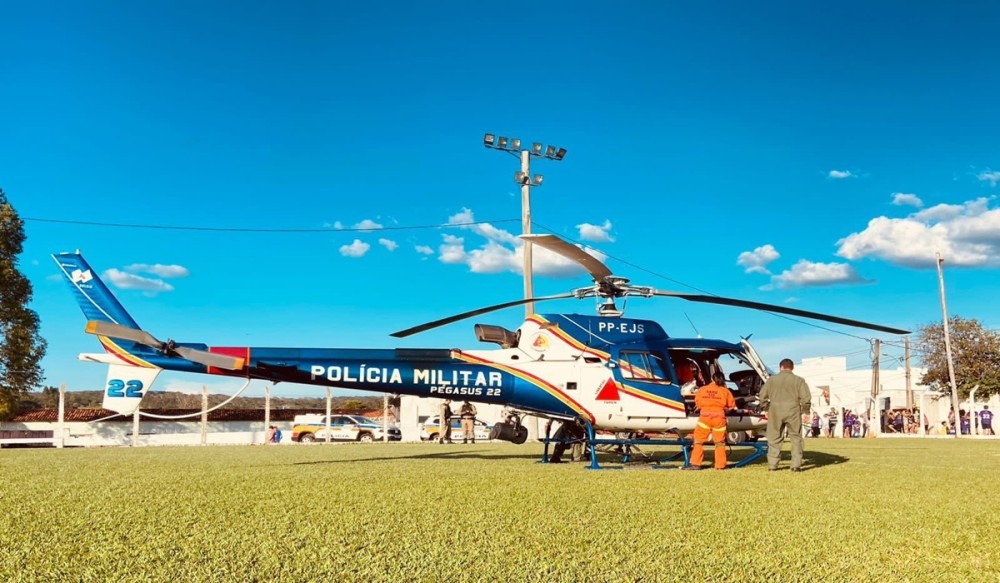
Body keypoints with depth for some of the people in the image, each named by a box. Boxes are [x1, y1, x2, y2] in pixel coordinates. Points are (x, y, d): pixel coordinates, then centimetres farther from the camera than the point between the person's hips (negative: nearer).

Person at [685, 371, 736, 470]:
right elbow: (731, 405, 7)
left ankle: (695, 463, 1)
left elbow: (697, 403, 10)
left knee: (699, 441, 6)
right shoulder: (725, 391, 0)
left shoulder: (702, 390, 1)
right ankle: (720, 465, 13)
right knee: (720, 442, 12)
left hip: (705, 417, 0)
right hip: (719, 418, 0)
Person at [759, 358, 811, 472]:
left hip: (775, 412, 1)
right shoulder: (799, 380, 2)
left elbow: (762, 395, 5)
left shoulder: (772, 379, 5)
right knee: (796, 438, 8)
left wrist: (766, 408, 15)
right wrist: (805, 411, 7)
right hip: (793, 411, -1)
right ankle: (796, 465, 5)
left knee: (774, 438, 8)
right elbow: (805, 398, -5)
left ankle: (772, 465, 7)